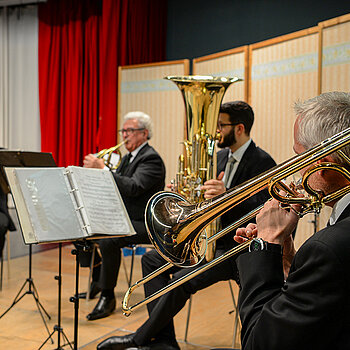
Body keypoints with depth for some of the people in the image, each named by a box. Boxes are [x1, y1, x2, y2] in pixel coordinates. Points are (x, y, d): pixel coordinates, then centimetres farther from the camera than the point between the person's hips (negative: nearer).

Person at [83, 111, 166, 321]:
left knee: (108, 239, -33)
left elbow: (133, 188, -28)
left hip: (144, 224, -10)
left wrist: (103, 169, -29)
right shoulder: (128, 157, 18)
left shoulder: (151, 159, -13)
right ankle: (96, 280, 16)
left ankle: (108, 296, -19)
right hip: (122, 218, 10)